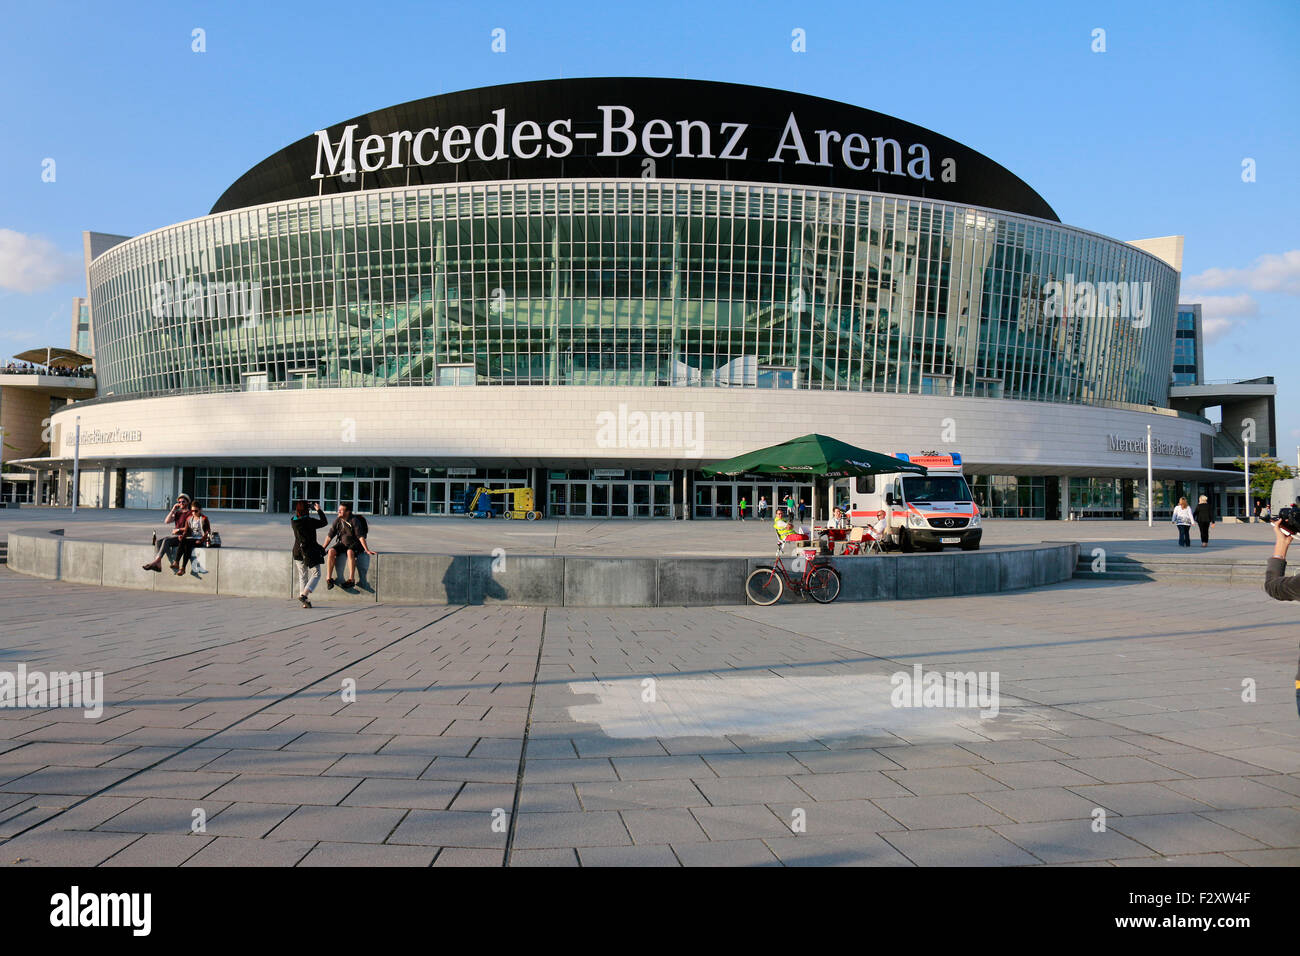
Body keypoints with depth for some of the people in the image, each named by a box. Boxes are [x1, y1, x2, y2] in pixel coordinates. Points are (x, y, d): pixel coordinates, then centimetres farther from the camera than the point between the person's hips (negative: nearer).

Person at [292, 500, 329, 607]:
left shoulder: (293, 521, 0)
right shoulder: (310, 521, -16)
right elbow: (324, 522, -2)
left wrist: (309, 506, 24)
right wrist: (319, 510, 8)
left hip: (298, 552, 6)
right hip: (311, 552, -6)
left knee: (302, 576, 13)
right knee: (316, 574, 3)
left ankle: (305, 602, 11)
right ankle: (304, 595, -17)